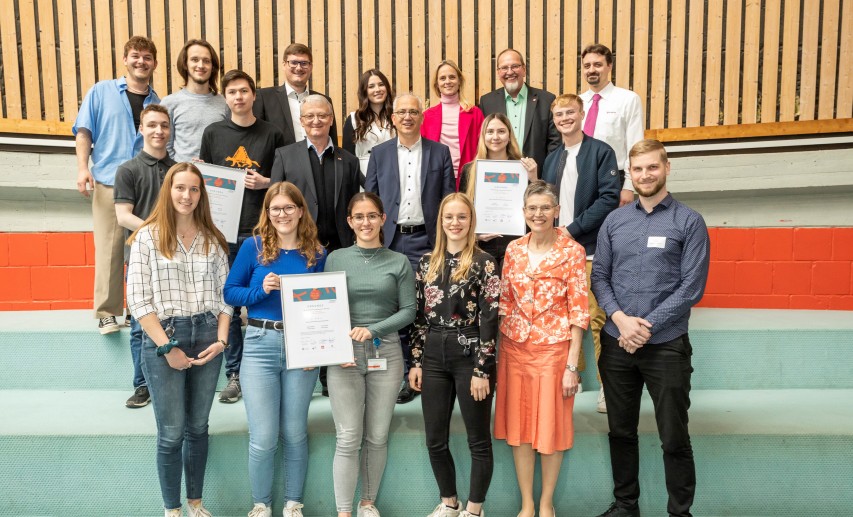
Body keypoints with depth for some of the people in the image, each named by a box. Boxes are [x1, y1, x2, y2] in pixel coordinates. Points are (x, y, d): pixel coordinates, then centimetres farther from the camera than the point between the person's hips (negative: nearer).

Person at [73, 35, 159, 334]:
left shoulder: (158, 104, 14)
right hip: (108, 183, -2)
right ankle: (107, 313, 3)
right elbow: (84, 131, 6)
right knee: (109, 249, -4)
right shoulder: (101, 92, 10)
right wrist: (83, 168, -6)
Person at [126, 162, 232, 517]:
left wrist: (221, 340, -6)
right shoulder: (147, 236, -3)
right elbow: (137, 299, -8)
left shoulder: (213, 239, 7)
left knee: (198, 427, 14)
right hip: (163, 339, -3)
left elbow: (225, 293, 6)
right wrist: (167, 347, -12)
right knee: (171, 432, 6)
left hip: (207, 336, 3)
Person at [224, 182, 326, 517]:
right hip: (260, 345, -1)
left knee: (295, 433, 12)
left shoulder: (316, 253, 3)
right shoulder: (253, 246, -1)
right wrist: (261, 290, -16)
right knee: (263, 437, 3)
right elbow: (229, 292, 2)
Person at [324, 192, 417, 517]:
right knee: (348, 439, 0)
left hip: (386, 353, 1)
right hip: (344, 355, -1)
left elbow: (408, 311, 0)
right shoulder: (336, 259, 4)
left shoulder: (399, 262, 4)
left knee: (377, 437, 10)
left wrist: (372, 329, -13)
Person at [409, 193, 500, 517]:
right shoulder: (428, 262, 7)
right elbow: (419, 315, 9)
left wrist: (482, 369, -14)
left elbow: (489, 319, -10)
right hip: (434, 356, 5)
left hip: (470, 356, -4)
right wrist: (416, 361, 6)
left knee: (479, 440, 7)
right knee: (435, 439, 12)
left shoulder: (484, 263, -6)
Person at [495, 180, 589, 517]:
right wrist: (500, 348, 7)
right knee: (518, 425, 10)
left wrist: (572, 364, -11)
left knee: (551, 426, 9)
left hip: (554, 348, -3)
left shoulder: (572, 251, -6)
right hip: (514, 348, 4)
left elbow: (579, 310, -8)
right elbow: (505, 302, 10)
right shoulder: (513, 249, 5)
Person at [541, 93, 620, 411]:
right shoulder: (552, 158, 17)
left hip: (591, 247, -5)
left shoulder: (600, 152, 0)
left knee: (597, 318, -5)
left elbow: (609, 197, -10)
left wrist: (573, 229, -13)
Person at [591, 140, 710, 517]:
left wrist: (647, 327, -14)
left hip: (666, 344, -3)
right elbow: (599, 276, 5)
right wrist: (620, 319, -11)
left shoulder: (689, 222, -2)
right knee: (621, 431, 15)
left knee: (674, 437, 6)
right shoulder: (614, 221, 7)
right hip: (616, 342, 3)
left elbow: (692, 287, -8)